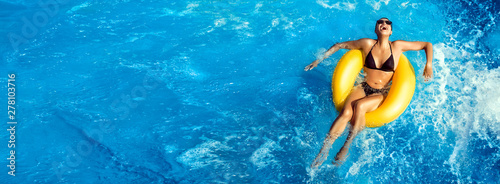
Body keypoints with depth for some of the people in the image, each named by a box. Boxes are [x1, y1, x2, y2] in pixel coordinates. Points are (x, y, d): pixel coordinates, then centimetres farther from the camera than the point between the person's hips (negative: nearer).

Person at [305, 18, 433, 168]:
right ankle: (323, 150, -29)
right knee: (345, 112, -29)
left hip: (383, 94, -1)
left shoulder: (397, 46, 1)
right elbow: (340, 45, 14)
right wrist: (320, 59, 11)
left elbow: (427, 45, 9)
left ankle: (346, 146, -21)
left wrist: (428, 65, -7)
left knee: (359, 106, -34)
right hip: (363, 88, 1)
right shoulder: (367, 44, 3)